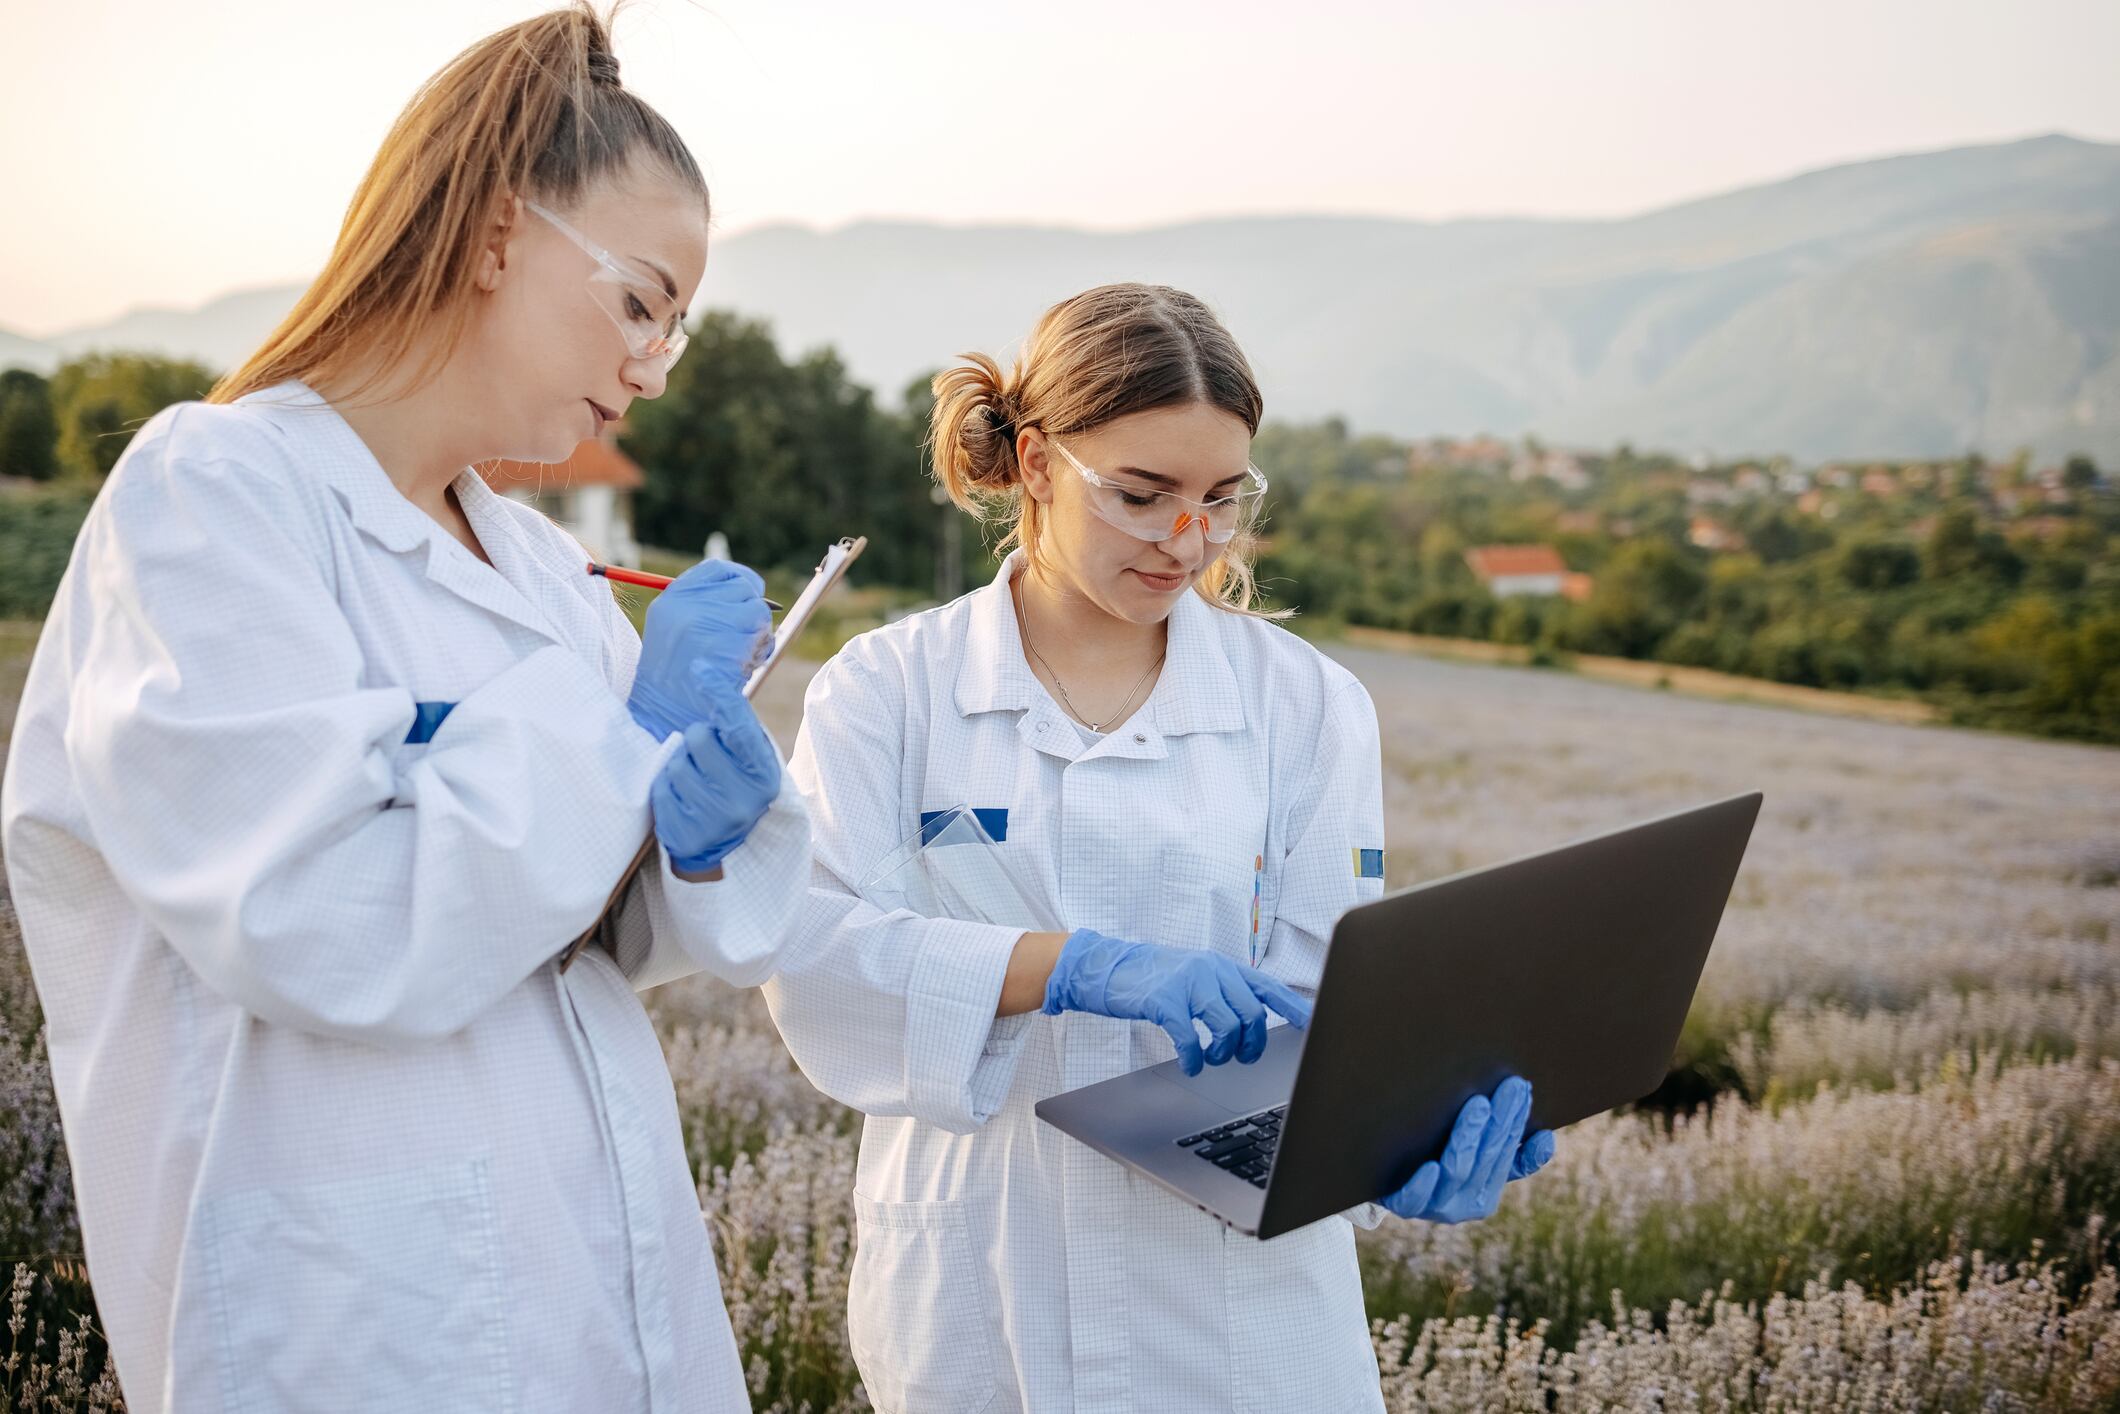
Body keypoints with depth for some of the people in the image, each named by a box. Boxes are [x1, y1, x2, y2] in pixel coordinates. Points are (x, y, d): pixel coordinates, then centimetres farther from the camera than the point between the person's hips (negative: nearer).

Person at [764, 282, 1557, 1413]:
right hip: (974, 1297, 0)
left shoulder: (1308, 705, 0)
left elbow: (1315, 1001, -4)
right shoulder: (889, 685, -4)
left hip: (1239, 1287, 1)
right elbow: (807, 948, -16)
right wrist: (1077, 964, -29)